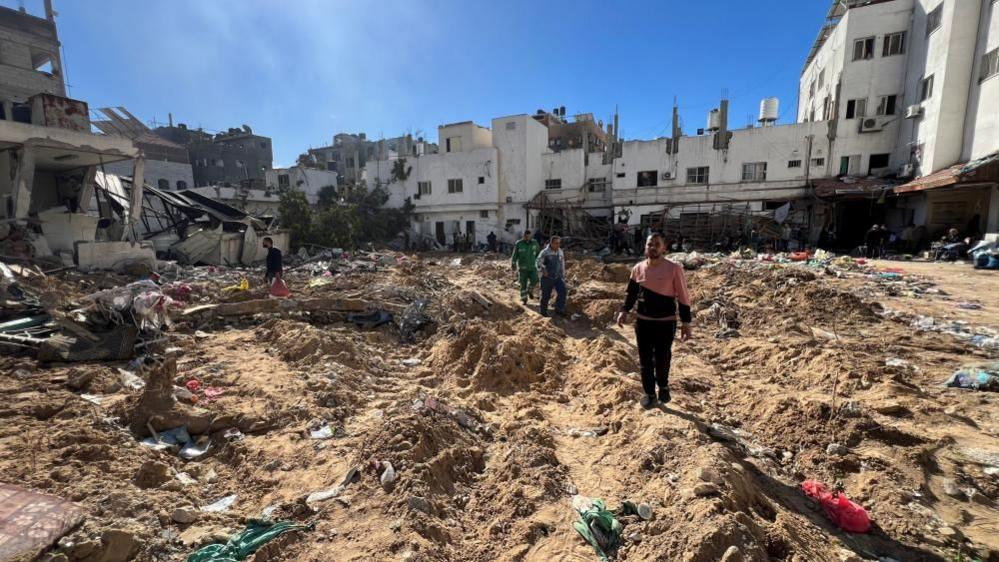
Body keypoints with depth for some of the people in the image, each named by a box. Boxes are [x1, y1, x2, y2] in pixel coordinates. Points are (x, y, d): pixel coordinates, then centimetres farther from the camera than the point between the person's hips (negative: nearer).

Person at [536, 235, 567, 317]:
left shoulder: (560, 252, 3)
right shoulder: (545, 252, -14)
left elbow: (562, 265, 13)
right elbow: (539, 262, -23)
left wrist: (563, 277, 14)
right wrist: (543, 270, -41)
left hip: (558, 277, 4)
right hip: (547, 278, -4)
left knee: (562, 291, -11)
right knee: (546, 295, 6)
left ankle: (559, 309, 3)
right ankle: (543, 311, 28)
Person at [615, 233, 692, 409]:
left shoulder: (674, 268, -9)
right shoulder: (638, 268, 2)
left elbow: (683, 297, -5)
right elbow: (632, 292, 14)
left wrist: (686, 322, -6)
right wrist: (624, 310, 1)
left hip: (666, 323, -3)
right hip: (642, 322, 3)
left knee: (662, 359, 4)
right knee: (645, 360, 9)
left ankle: (663, 387, 35)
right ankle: (649, 394, 26)